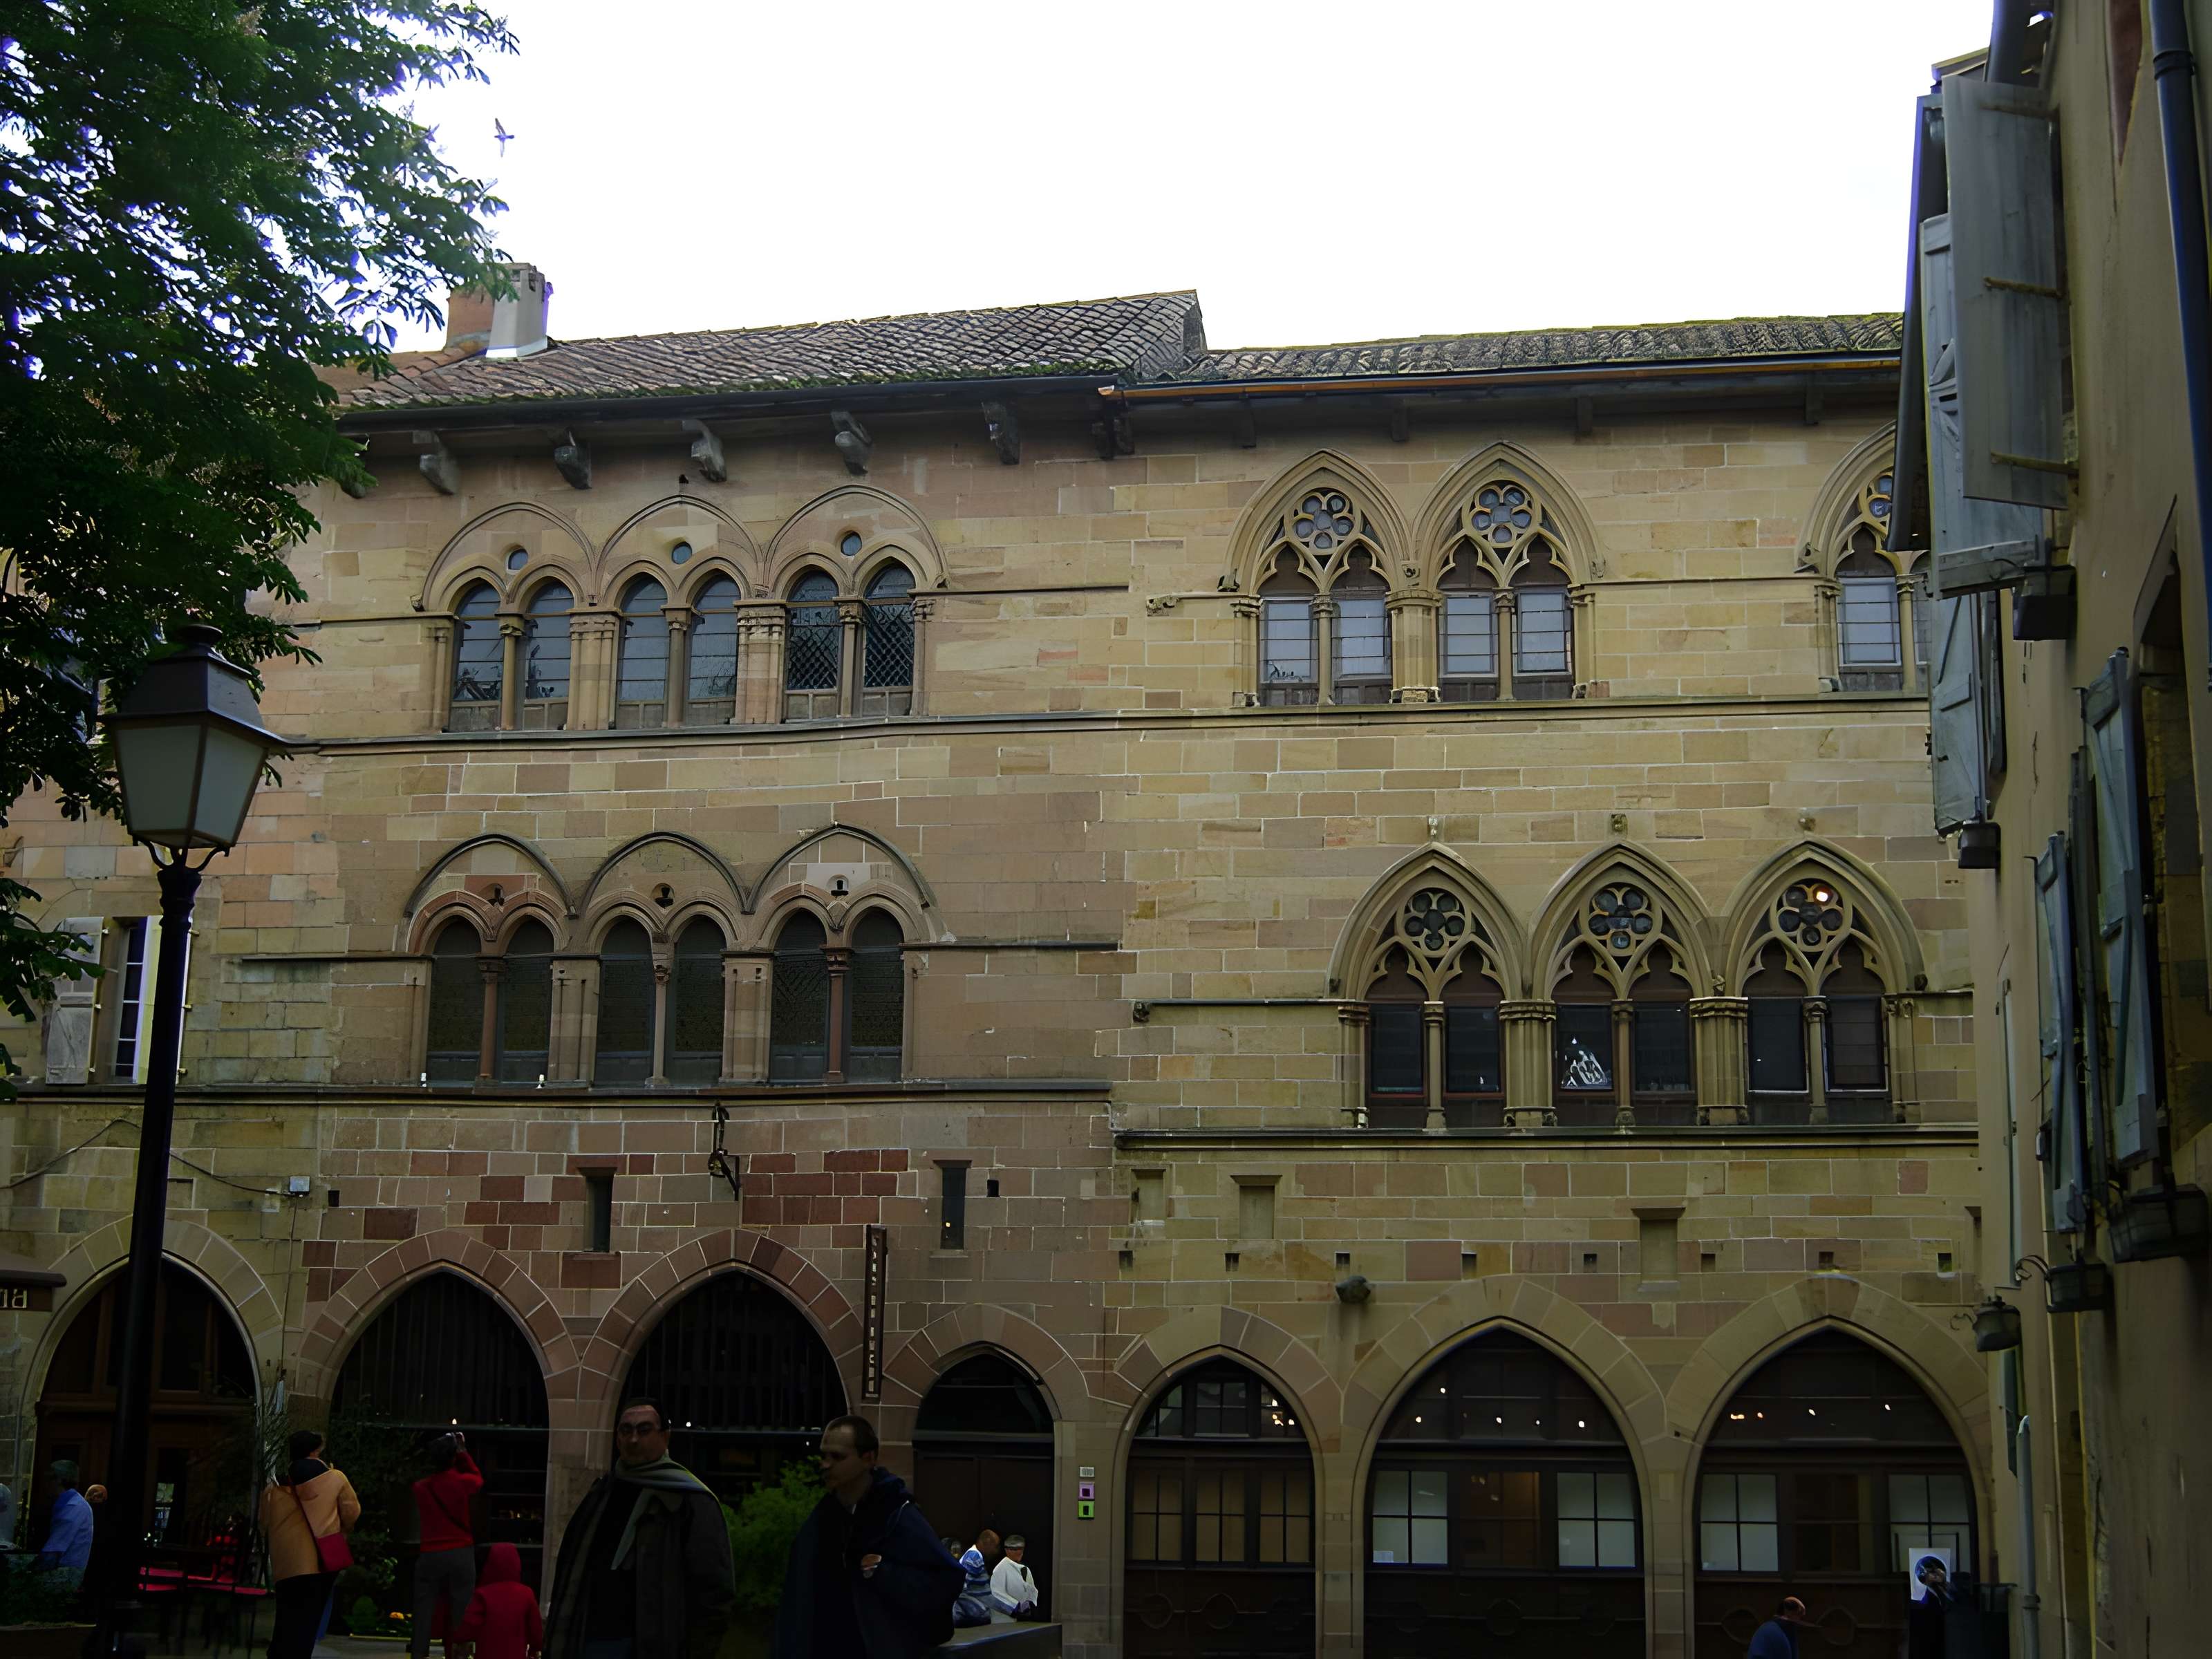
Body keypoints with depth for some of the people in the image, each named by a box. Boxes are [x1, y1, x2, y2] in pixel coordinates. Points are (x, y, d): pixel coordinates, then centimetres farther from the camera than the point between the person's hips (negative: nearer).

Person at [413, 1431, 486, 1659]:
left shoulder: (421, 1487, 3)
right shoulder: (463, 1482, -5)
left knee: (425, 1609, 4)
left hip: (430, 1555, 2)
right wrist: (463, 1453, 20)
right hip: (461, 1554, -2)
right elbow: (478, 1478, 18)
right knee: (461, 1611, 1)